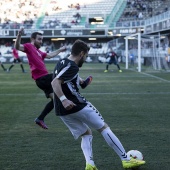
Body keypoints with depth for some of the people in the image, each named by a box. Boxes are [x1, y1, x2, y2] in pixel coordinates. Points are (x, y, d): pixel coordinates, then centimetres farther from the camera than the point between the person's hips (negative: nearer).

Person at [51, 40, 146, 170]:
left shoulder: (62, 63, 14)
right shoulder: (72, 66, -14)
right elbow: (55, 82, -27)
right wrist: (63, 99, -36)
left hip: (63, 111, 9)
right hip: (77, 106, -9)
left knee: (86, 134, 19)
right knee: (104, 128, 3)